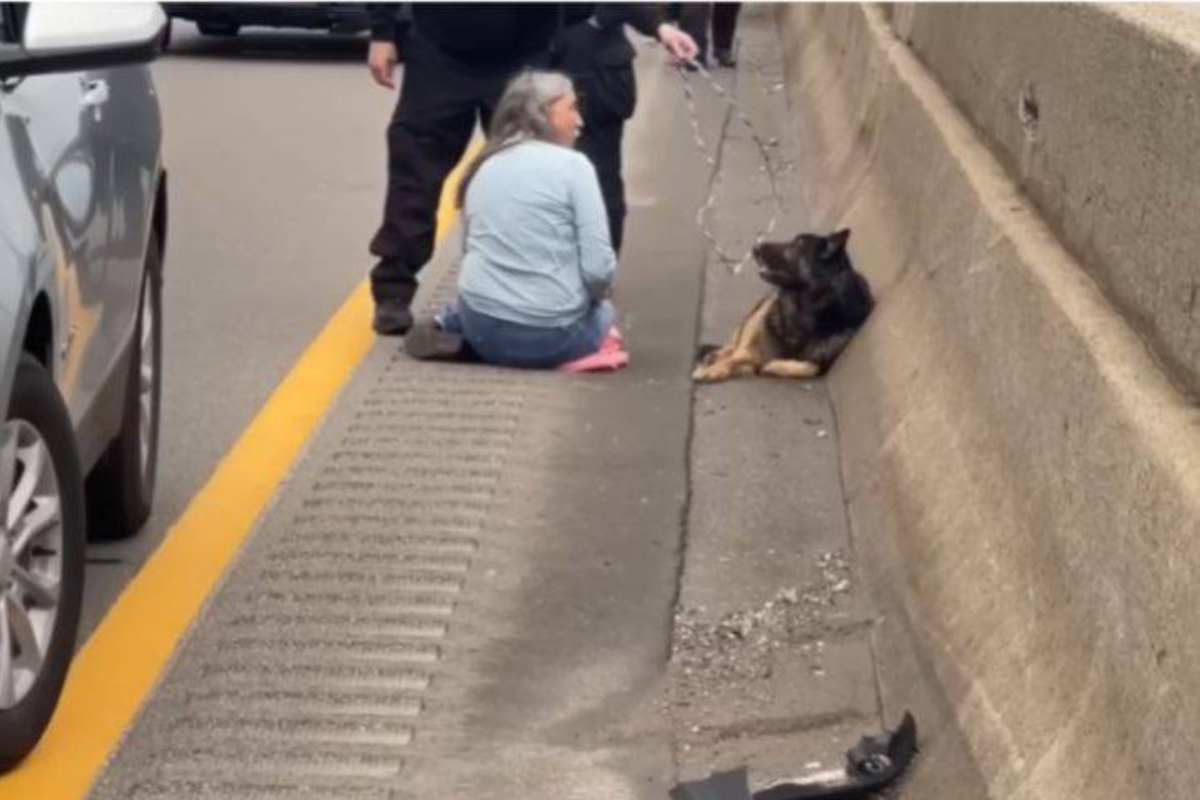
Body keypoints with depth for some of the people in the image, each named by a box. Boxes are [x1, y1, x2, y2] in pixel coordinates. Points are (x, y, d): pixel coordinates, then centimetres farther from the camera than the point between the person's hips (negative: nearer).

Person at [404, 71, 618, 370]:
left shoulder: (483, 167, 9)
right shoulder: (572, 165, -8)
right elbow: (599, 269, -13)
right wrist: (595, 295, 8)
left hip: (482, 330, 6)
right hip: (552, 337, -6)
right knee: (602, 311, 29)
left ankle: (448, 325, 11)